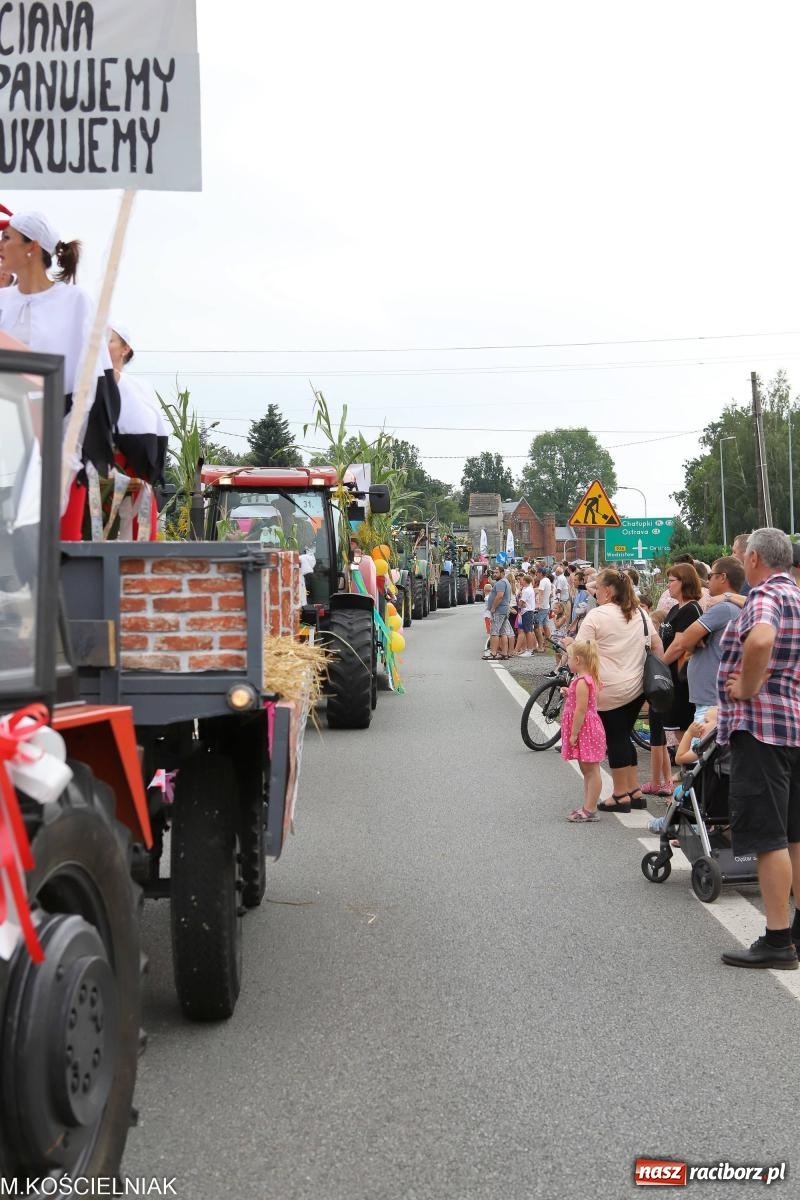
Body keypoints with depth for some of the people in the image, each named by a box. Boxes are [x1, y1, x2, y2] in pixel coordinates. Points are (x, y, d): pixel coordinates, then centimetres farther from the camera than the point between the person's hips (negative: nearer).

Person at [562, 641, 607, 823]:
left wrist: (574, 734, -20)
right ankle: (588, 807, 22)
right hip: (588, 731, 11)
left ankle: (590, 810, -2)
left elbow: (580, 710, -23)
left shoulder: (582, 682, -20)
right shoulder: (589, 679, 11)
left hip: (584, 730, -11)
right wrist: (569, 694, 7)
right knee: (587, 770, 15)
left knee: (591, 770, -6)